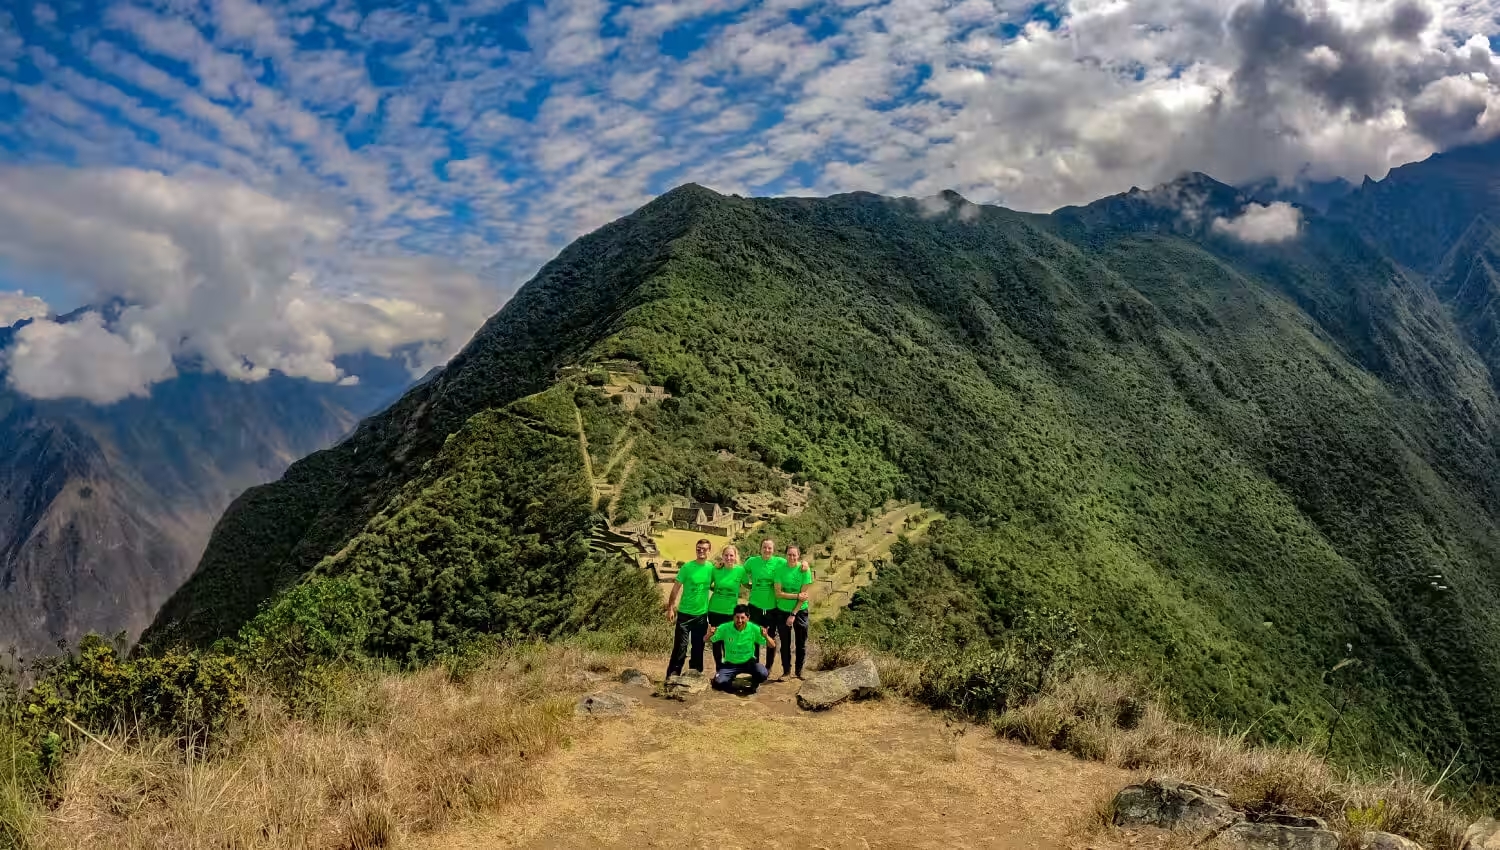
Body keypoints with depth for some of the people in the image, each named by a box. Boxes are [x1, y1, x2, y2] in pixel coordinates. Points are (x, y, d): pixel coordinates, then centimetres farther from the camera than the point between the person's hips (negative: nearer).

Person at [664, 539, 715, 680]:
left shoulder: (711, 567, -1)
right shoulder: (687, 567, -10)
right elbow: (676, 588, -8)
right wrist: (670, 608, -11)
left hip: (702, 614, 3)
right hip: (685, 613, -3)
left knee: (698, 647, 11)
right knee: (680, 646, -4)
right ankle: (672, 675, 3)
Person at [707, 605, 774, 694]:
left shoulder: (754, 629, -16)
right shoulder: (725, 628, -16)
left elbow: (772, 645, -14)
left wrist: (766, 636, -37)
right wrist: (710, 634, -32)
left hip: (749, 662, 0)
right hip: (730, 664, 0)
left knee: (763, 674, -29)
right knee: (718, 683, -24)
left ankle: (755, 683, 8)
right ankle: (730, 680, 13)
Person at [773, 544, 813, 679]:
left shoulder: (804, 569, -10)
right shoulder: (781, 569, -7)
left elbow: (804, 594, -10)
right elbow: (778, 593, -10)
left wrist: (793, 614, -12)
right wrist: (797, 596, -18)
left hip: (800, 611, -1)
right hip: (782, 611, 1)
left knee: (801, 643, 6)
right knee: (785, 643, 7)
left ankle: (798, 672, 20)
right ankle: (786, 671, 20)